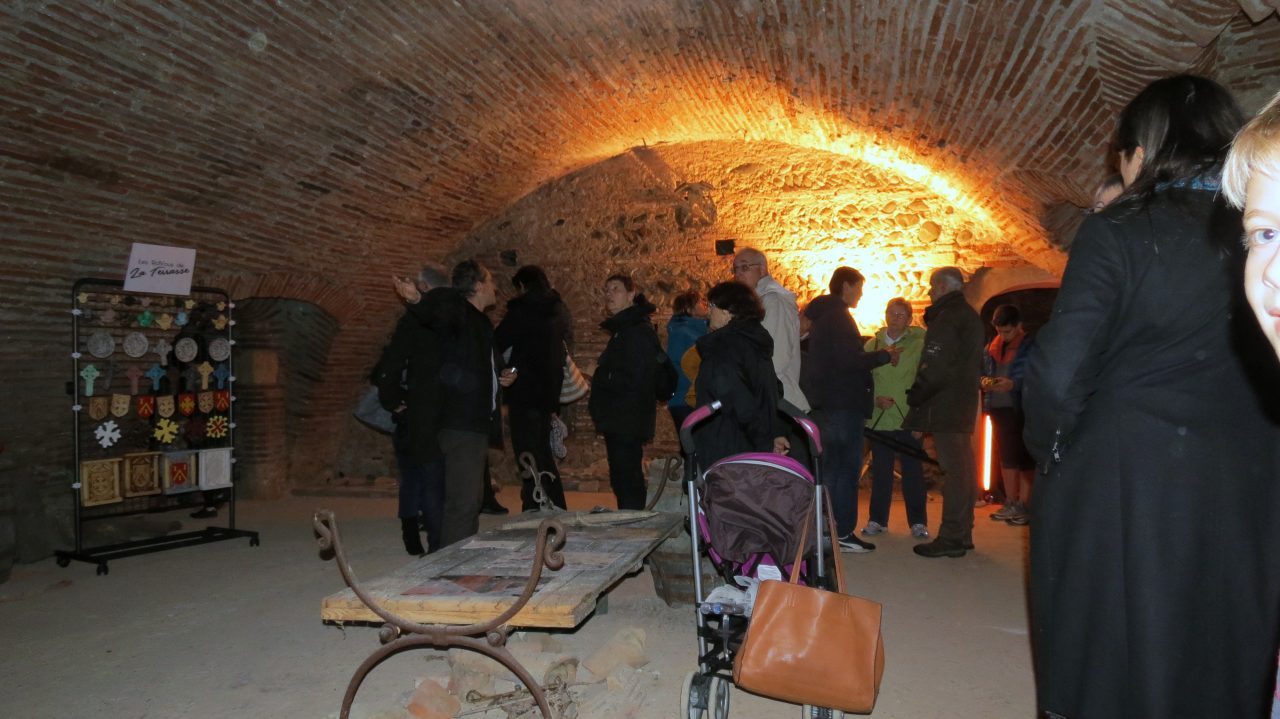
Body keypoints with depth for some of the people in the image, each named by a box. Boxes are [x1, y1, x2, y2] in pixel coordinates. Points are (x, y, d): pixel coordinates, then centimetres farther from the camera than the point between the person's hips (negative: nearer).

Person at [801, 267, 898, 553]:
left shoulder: (821, 315, 17)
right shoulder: (839, 317, -14)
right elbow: (850, 360, -22)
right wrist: (885, 355, -9)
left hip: (825, 402, 10)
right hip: (843, 403, -10)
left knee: (830, 466, 15)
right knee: (846, 467, -5)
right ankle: (842, 532, -2)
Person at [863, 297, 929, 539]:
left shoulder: (919, 344, -1)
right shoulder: (872, 344, 8)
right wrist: (876, 399, -9)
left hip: (909, 419, -2)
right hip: (879, 418, 3)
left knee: (913, 470, 3)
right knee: (880, 471, 9)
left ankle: (918, 522, 13)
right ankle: (877, 520, 19)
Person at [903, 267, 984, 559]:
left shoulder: (946, 317, -13)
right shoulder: (969, 315, 19)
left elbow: (935, 367, -21)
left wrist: (914, 398, -10)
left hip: (945, 404, -10)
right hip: (964, 402, 10)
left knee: (954, 469, -10)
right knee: (963, 468, 12)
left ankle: (951, 538, -7)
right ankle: (962, 533, 20)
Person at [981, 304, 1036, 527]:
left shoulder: (1031, 346, -6)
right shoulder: (992, 347, 10)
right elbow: (982, 371, 14)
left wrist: (1013, 384, -25)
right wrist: (984, 381, -7)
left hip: (1022, 409, -6)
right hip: (998, 407, 6)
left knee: (1024, 457, -2)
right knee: (1006, 455, 11)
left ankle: (1023, 505, 3)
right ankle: (1010, 503, 19)